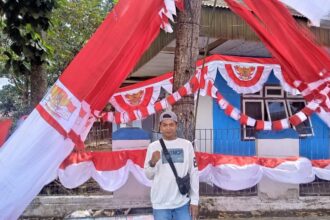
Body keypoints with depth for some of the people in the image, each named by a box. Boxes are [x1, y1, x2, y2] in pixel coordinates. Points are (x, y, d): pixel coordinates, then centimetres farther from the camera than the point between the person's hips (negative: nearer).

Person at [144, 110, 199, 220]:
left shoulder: (187, 145, 1)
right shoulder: (153, 146, -1)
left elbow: (194, 173, 4)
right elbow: (149, 175, 4)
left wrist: (194, 200, 3)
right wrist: (152, 163, -17)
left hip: (183, 203, 1)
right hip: (160, 203, 0)